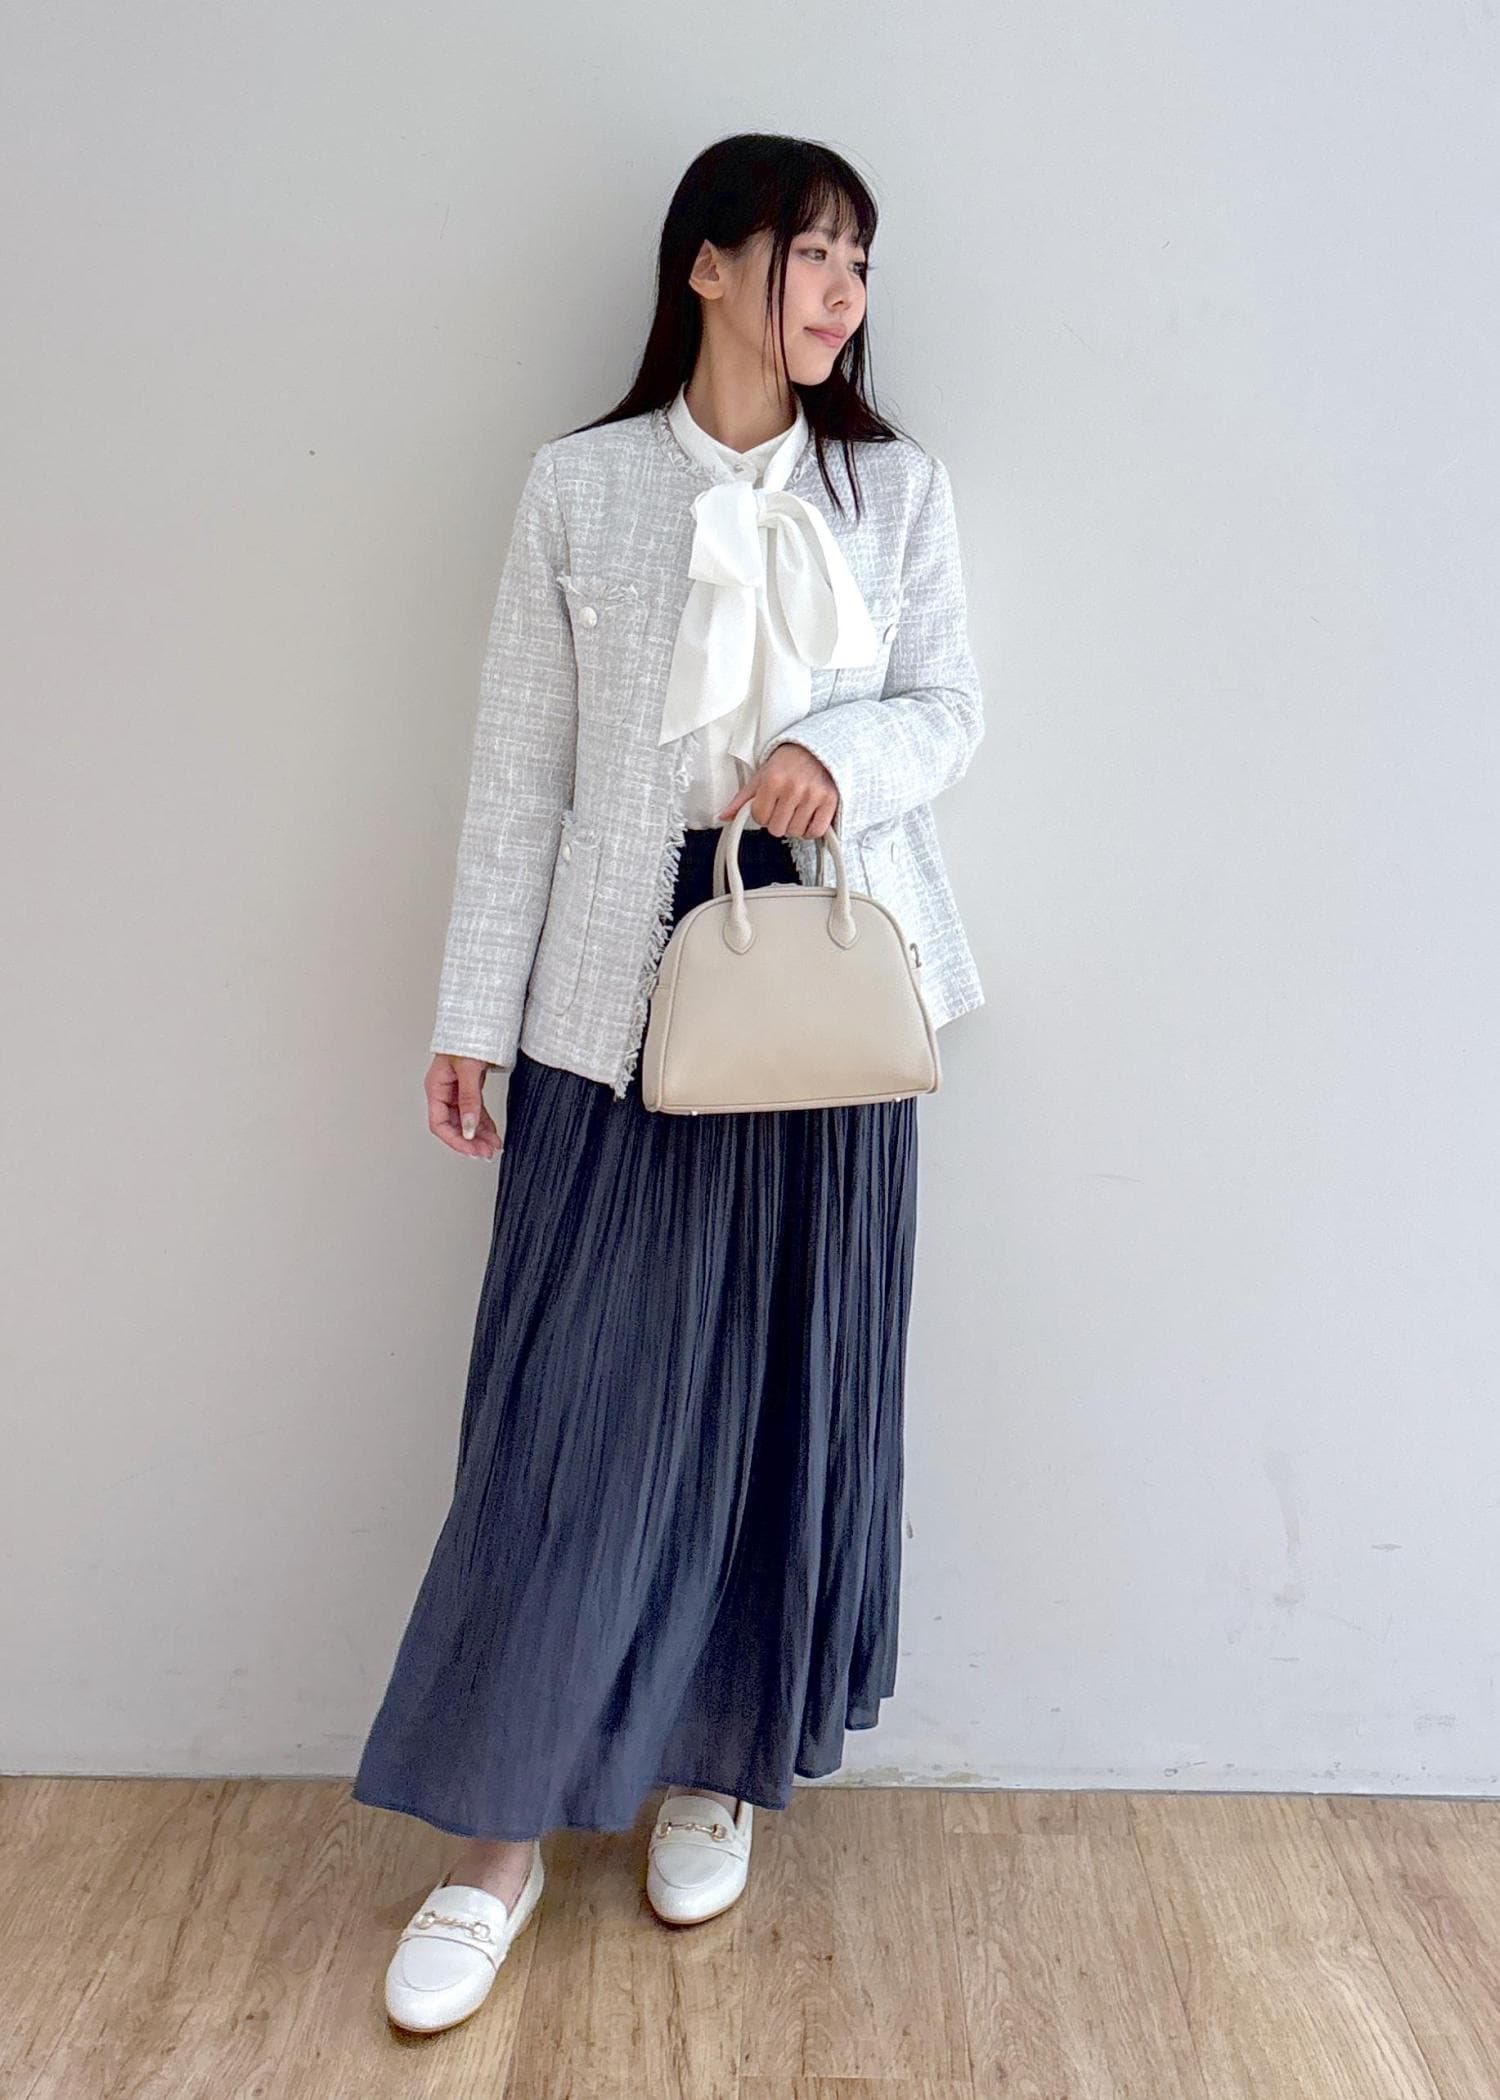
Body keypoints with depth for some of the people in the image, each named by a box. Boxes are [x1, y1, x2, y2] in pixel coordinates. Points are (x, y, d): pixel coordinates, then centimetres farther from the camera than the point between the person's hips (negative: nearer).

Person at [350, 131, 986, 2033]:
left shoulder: (896, 488, 9)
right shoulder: (578, 486, 4)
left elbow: (951, 708, 8)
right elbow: (518, 768, 2)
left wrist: (841, 754, -15)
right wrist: (473, 1014, -1)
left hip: (831, 971, 2)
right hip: (622, 977, -2)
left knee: (793, 1378, 8)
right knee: (574, 1391, -2)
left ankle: (718, 1764, 29)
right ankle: (501, 1835, 14)